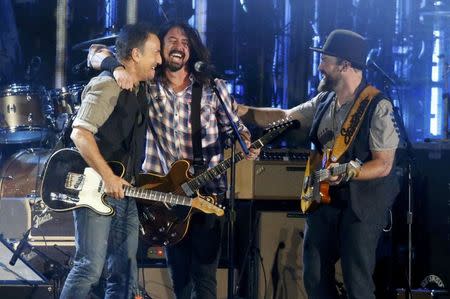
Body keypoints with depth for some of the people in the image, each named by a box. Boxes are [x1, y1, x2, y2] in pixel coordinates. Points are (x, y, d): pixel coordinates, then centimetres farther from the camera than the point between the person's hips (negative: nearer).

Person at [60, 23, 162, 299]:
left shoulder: (139, 90, 17)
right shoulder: (108, 86, -11)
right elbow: (80, 133, -20)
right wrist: (108, 178, -23)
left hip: (125, 193, 9)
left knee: (125, 276, 6)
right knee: (90, 267, -15)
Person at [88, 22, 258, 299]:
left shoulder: (213, 86, 2)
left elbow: (234, 126, 12)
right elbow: (96, 52, 2)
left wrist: (246, 144, -11)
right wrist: (117, 67, -20)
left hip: (207, 192, -2)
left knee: (204, 275, -7)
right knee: (179, 274, 9)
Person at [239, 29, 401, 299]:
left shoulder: (378, 107, -14)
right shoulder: (324, 102, 9)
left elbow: (383, 165, -17)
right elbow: (284, 117, 19)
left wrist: (344, 174, -29)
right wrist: (241, 111, 12)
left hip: (362, 204, -8)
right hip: (324, 200, 8)